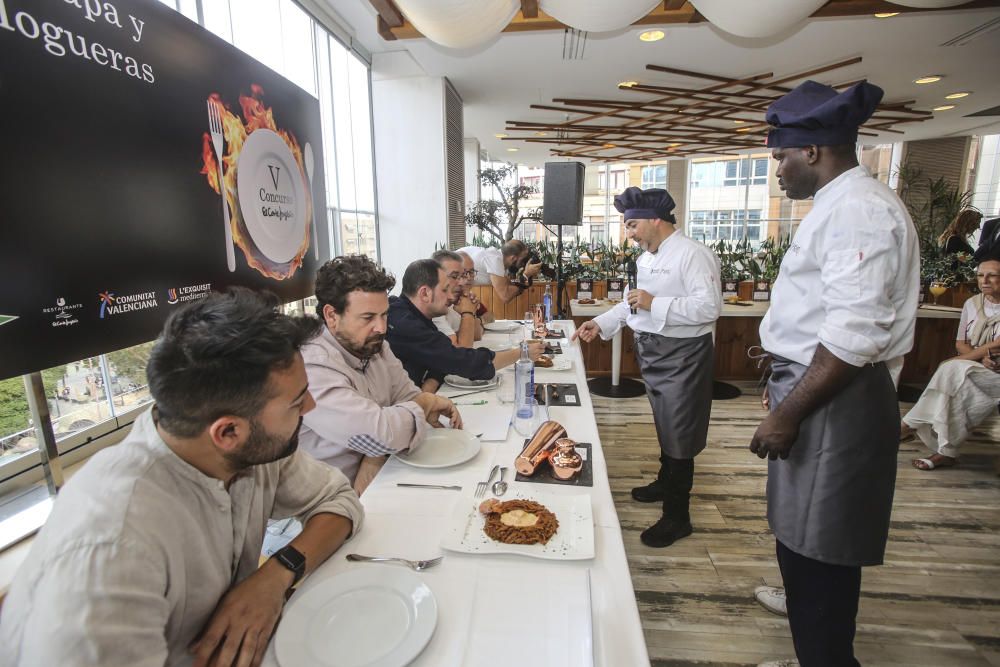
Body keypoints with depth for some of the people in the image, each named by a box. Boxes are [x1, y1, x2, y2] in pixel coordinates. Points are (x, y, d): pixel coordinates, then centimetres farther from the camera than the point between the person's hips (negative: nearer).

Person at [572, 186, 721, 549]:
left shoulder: (693, 254, -19)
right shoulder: (647, 257, 10)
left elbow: (710, 307, -27)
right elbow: (635, 301, 18)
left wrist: (655, 304, -28)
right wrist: (601, 323, 8)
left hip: (682, 356, -9)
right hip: (654, 354, 9)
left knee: (678, 436, 2)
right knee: (664, 427, 23)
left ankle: (677, 516, 17)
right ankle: (666, 483, 44)